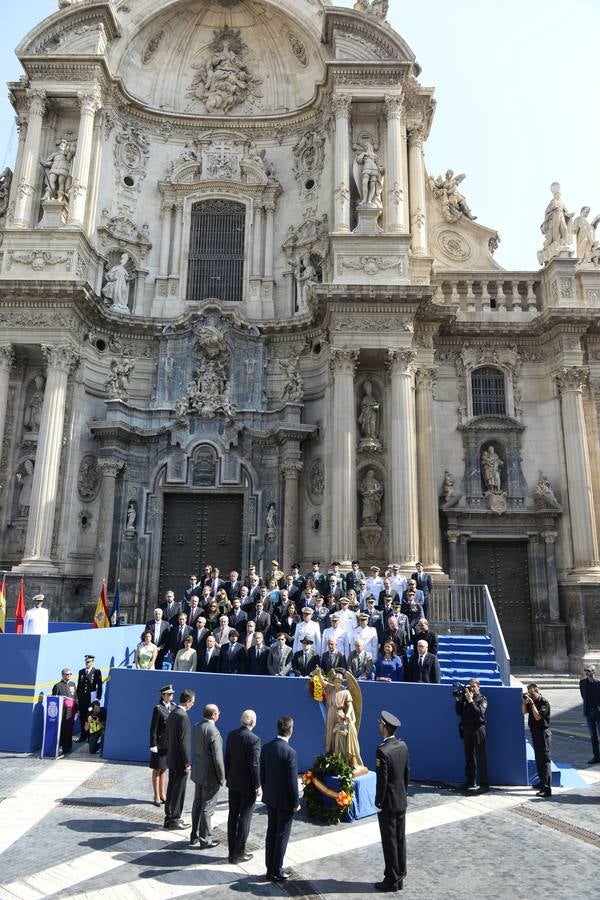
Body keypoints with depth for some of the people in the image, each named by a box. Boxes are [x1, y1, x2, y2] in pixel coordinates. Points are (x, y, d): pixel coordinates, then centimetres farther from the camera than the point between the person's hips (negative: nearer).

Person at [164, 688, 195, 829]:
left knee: (172, 789, 18)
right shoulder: (183, 717, -23)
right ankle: (174, 820, 12)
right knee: (178, 791, 3)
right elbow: (183, 742, -23)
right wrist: (187, 763, -17)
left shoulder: (172, 714, 6)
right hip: (180, 761, -9)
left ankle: (169, 817, 28)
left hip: (171, 758, 9)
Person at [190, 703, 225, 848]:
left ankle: (194, 837, 29)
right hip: (210, 776, -8)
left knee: (197, 805, 18)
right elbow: (218, 758, -23)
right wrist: (222, 778, -11)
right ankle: (205, 840, 17)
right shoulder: (213, 732, -26)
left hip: (198, 772, 8)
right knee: (207, 808, 6)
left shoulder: (196, 727, -1)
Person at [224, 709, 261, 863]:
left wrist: (227, 777, 16)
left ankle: (232, 852, 25)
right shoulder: (254, 739, -22)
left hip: (233, 782, 6)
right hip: (247, 785, -6)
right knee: (245, 818, 7)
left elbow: (227, 759, 5)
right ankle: (238, 854, 15)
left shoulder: (231, 735, -2)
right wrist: (257, 786, -10)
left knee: (233, 816, 15)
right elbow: (255, 765, -20)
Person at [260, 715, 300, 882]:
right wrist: (296, 802, -8)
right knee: (282, 835, 8)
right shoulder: (290, 752, -24)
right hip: (285, 800, -6)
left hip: (270, 798, 6)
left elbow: (262, 773, 5)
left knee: (271, 832, 17)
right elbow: (292, 780, -19)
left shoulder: (266, 748, -4)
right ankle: (277, 872, 18)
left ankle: (270, 868, 28)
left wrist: (266, 792, 16)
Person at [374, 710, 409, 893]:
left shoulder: (382, 751, -26)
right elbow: (406, 772, 6)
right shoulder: (402, 745, -3)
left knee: (389, 843, 6)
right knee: (400, 839, 18)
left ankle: (392, 881, 17)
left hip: (388, 804, -7)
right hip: (401, 801, 8)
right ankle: (400, 873, 31)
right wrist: (404, 792, 16)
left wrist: (378, 802, -9)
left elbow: (382, 780, -22)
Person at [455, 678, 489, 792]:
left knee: (480, 757, -6)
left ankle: (484, 784, -3)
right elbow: (459, 712, 6)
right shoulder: (465, 697, 8)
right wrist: (458, 700, -5)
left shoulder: (482, 699, -2)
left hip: (478, 730, -5)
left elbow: (479, 712, -18)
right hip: (466, 730, 5)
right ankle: (471, 781, 21)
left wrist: (470, 701, -23)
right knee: (468, 756, 11)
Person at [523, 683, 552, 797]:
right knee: (538, 759, 18)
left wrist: (532, 703, -24)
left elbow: (538, 717, -23)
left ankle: (547, 789, -12)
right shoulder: (532, 701, 8)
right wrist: (524, 702, -5)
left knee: (544, 760, -10)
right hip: (535, 732, 9)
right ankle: (542, 782, 30)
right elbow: (525, 712, 10)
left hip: (543, 733, -9)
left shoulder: (544, 702, -16)